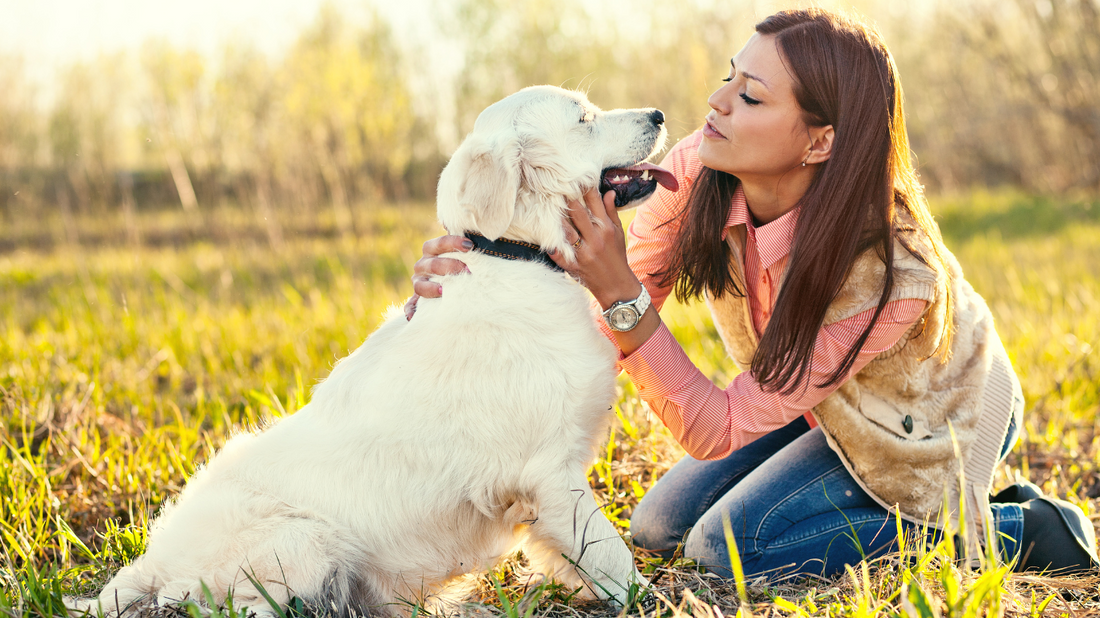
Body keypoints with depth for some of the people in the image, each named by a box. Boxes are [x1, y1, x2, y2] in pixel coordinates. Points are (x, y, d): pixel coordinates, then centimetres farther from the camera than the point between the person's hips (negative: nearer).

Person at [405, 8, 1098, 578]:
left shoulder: (889, 276, -40)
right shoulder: (697, 173, -25)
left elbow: (719, 432, -36)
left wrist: (623, 296, -46)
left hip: (931, 424, -6)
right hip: (821, 403, 6)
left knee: (731, 544, -19)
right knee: (659, 529, 6)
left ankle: (1017, 528, -6)